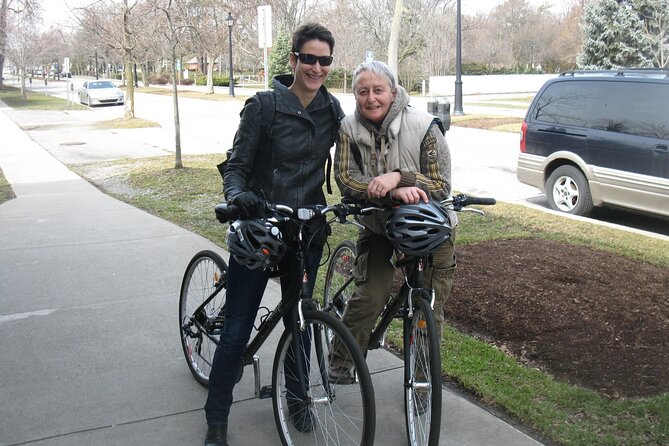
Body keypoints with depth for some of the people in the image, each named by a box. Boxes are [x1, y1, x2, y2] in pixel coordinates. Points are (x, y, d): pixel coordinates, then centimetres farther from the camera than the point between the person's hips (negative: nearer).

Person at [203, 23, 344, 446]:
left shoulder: (332, 109, 3)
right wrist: (238, 195, -30)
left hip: (306, 230, 4)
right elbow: (236, 166, -10)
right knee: (237, 328, -1)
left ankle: (297, 399, 35)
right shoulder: (264, 105, -10)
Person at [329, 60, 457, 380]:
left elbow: (441, 187, -19)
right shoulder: (349, 128, -11)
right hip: (378, 225, 1)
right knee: (368, 298, -10)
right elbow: (345, 179, -21)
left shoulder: (424, 126, -18)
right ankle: (340, 365, 11)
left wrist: (398, 176, -35)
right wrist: (395, 192, -35)